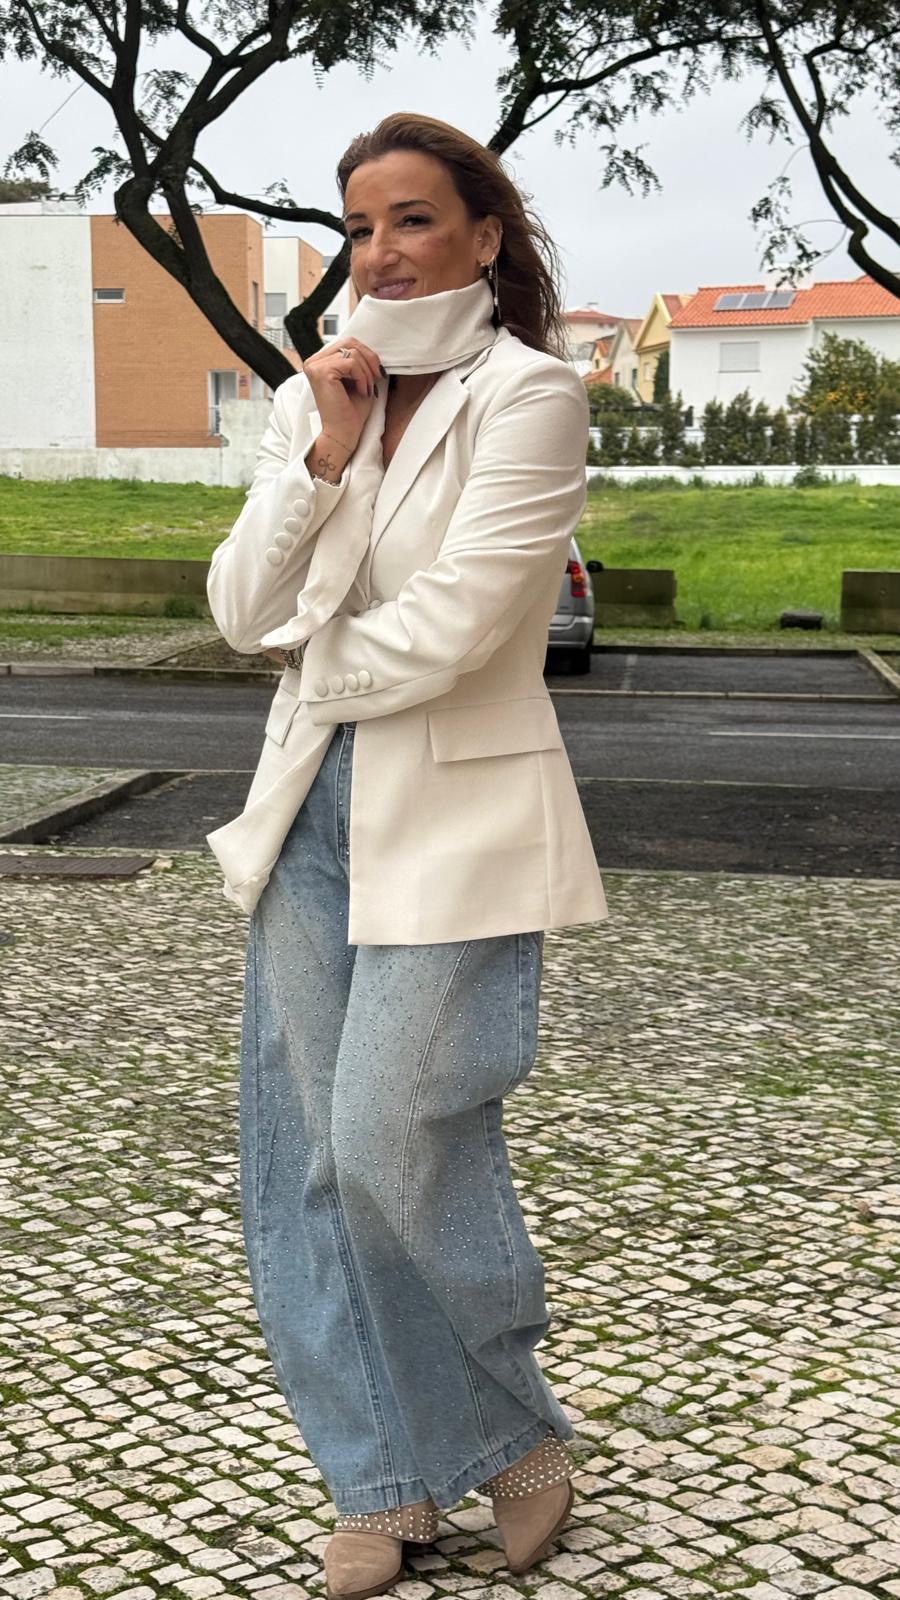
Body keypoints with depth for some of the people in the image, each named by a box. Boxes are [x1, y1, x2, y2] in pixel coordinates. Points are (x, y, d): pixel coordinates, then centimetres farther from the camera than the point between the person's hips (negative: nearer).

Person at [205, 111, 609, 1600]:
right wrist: (324, 454, -11)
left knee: (398, 1142, -8)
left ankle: (518, 1433, 20)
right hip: (313, 809, 6)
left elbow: (456, 622, -17)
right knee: (312, 1153, 7)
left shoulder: (529, 392, -8)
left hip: (452, 818, -6)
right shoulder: (313, 398, 11)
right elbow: (245, 612, 2)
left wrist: (316, 664, -1)